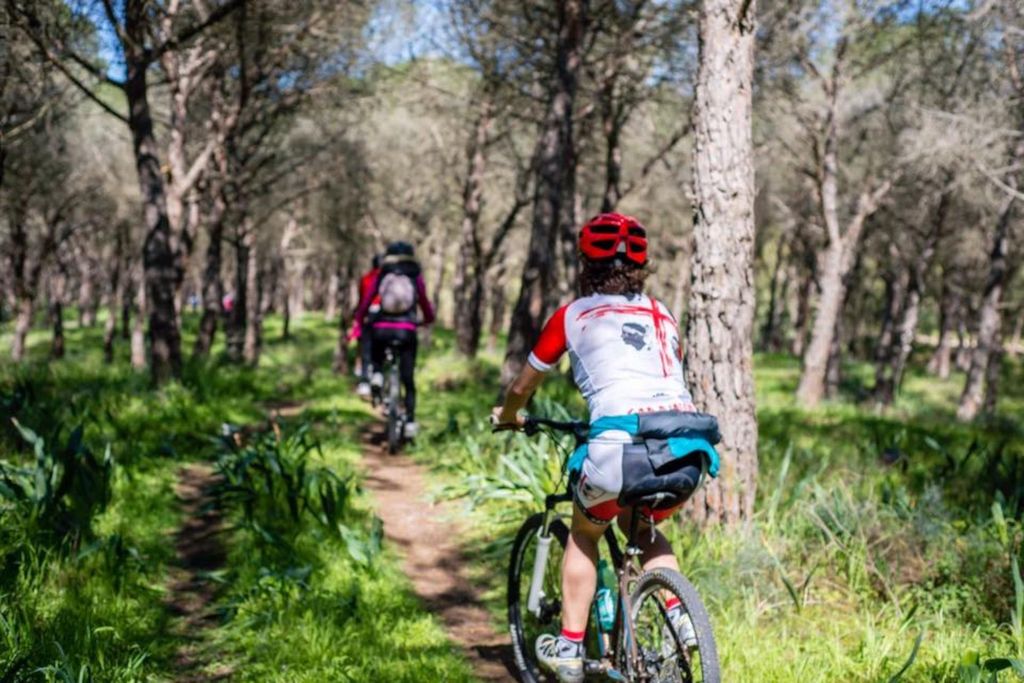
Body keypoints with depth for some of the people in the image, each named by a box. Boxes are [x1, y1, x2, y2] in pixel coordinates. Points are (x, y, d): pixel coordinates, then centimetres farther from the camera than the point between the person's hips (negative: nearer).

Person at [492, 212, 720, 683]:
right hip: (688, 447, 4)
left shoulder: (573, 315, 15)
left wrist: (506, 416, 48)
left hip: (621, 441, -4)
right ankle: (679, 617, 14)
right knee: (642, 527, 33)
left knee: (584, 533, 25)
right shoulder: (662, 317, 26)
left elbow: (523, 386, 26)